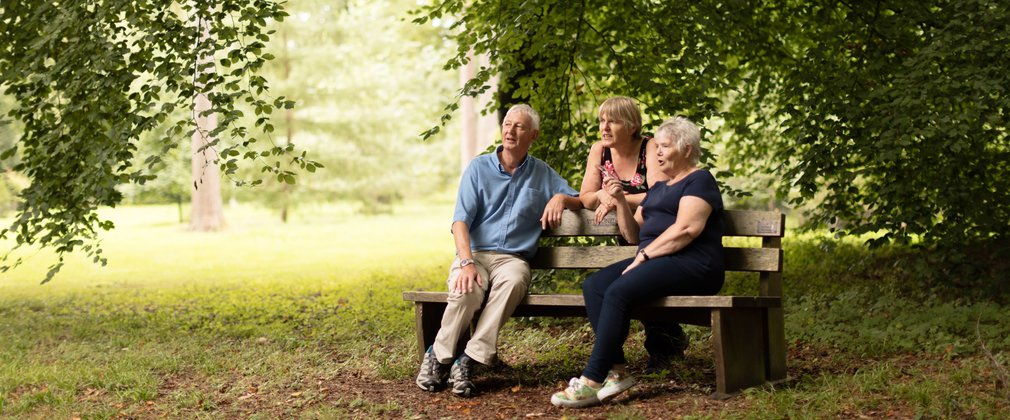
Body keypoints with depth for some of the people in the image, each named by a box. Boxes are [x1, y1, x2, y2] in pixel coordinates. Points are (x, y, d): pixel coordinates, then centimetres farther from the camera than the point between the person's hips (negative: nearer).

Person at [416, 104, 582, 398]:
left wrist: (561, 198, -5)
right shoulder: (479, 168, 9)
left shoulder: (542, 173, 16)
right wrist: (466, 262, -18)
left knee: (513, 281, -38)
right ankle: (439, 357, -20)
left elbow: (579, 201, 21)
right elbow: (461, 220, -1)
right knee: (468, 289, -37)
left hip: (513, 258, 1)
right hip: (474, 253, -1)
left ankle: (469, 361, -38)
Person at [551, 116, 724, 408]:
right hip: (655, 262, 9)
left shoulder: (699, 181, 0)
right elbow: (633, 234, 23)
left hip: (691, 266, -9)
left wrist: (644, 256, -15)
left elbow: (685, 229, -16)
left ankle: (592, 381, -29)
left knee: (618, 291, -29)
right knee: (593, 286, -15)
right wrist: (620, 200, 8)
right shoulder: (659, 187, 27)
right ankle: (617, 371, -22)